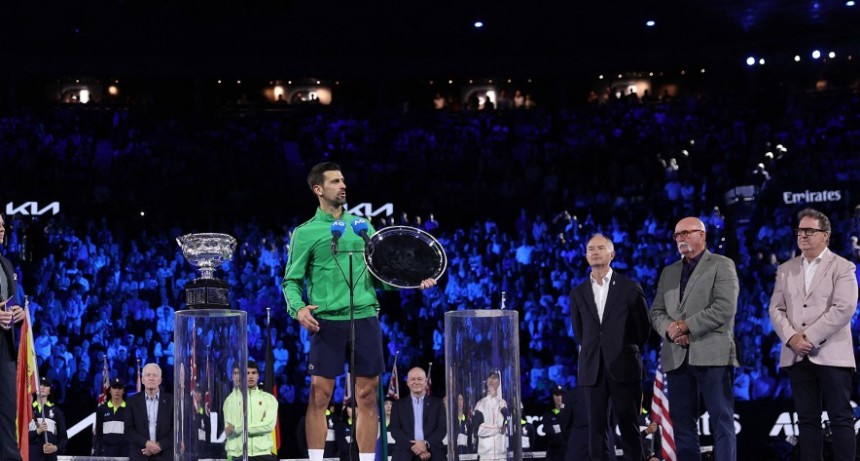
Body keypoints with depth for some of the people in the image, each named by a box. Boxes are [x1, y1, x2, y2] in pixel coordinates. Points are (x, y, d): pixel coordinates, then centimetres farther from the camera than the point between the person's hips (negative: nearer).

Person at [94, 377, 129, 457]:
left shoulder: (129, 408, 3)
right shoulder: (102, 409, 7)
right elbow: (98, 433, 10)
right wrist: (97, 452, 5)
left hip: (125, 449, -1)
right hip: (107, 449, 1)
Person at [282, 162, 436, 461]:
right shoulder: (305, 233, 4)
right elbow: (292, 280, 2)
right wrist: (298, 309, -17)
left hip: (365, 317, 3)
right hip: (327, 321, -3)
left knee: (367, 397, 3)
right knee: (320, 395, -6)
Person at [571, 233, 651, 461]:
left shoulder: (630, 288, 2)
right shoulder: (578, 293, 10)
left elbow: (644, 326, 9)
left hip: (623, 367, -3)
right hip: (592, 368, 3)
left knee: (629, 426, -1)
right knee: (596, 426, 2)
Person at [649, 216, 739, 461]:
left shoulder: (721, 265, 3)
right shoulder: (669, 272, 21)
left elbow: (725, 309, -10)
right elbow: (656, 311, 15)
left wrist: (685, 326, -12)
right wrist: (669, 329, -7)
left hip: (711, 354, -6)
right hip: (676, 356, 6)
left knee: (721, 420, -6)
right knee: (683, 423, 5)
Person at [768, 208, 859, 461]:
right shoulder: (785, 269, 15)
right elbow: (776, 309, 9)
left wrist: (809, 336, -15)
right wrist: (792, 338, -9)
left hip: (831, 354, -4)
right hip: (797, 356, 4)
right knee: (807, 420, 6)